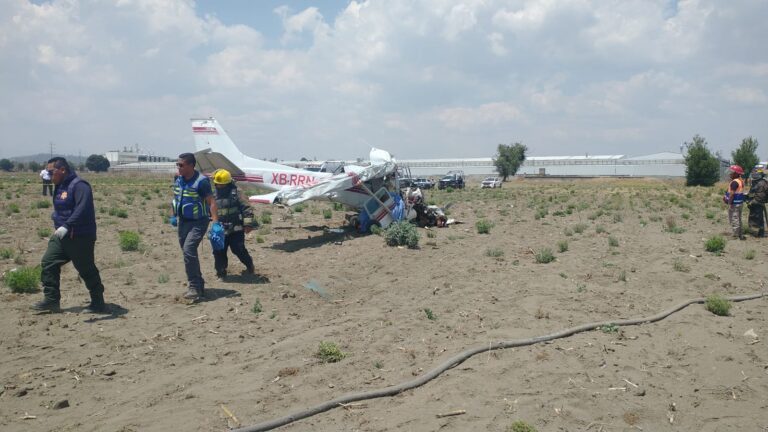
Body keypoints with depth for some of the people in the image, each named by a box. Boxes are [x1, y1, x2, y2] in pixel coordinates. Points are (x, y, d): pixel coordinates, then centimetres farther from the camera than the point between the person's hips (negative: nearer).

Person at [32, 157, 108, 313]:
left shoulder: (79, 185, -18)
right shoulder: (60, 186, 14)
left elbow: (83, 208, -32)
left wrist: (67, 226, -37)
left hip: (80, 237, -9)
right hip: (61, 235, 9)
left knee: (87, 270, 0)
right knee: (48, 263, 4)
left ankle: (98, 304, 12)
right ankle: (51, 299, 12)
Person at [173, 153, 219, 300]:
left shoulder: (201, 181, -17)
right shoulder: (178, 180, 5)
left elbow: (211, 202, -18)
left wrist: (216, 223, -25)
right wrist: (174, 216, 21)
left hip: (198, 222, -8)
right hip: (183, 221, 8)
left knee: (189, 249, -22)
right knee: (189, 253, 12)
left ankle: (195, 287, -16)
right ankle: (199, 285, 25)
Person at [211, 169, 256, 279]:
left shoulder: (235, 195, -6)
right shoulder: (215, 197, 10)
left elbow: (247, 209, -10)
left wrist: (248, 224, -15)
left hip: (236, 230, -5)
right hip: (220, 231, 5)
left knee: (239, 250, -5)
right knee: (219, 252, 3)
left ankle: (249, 265, 21)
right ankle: (221, 272, 17)